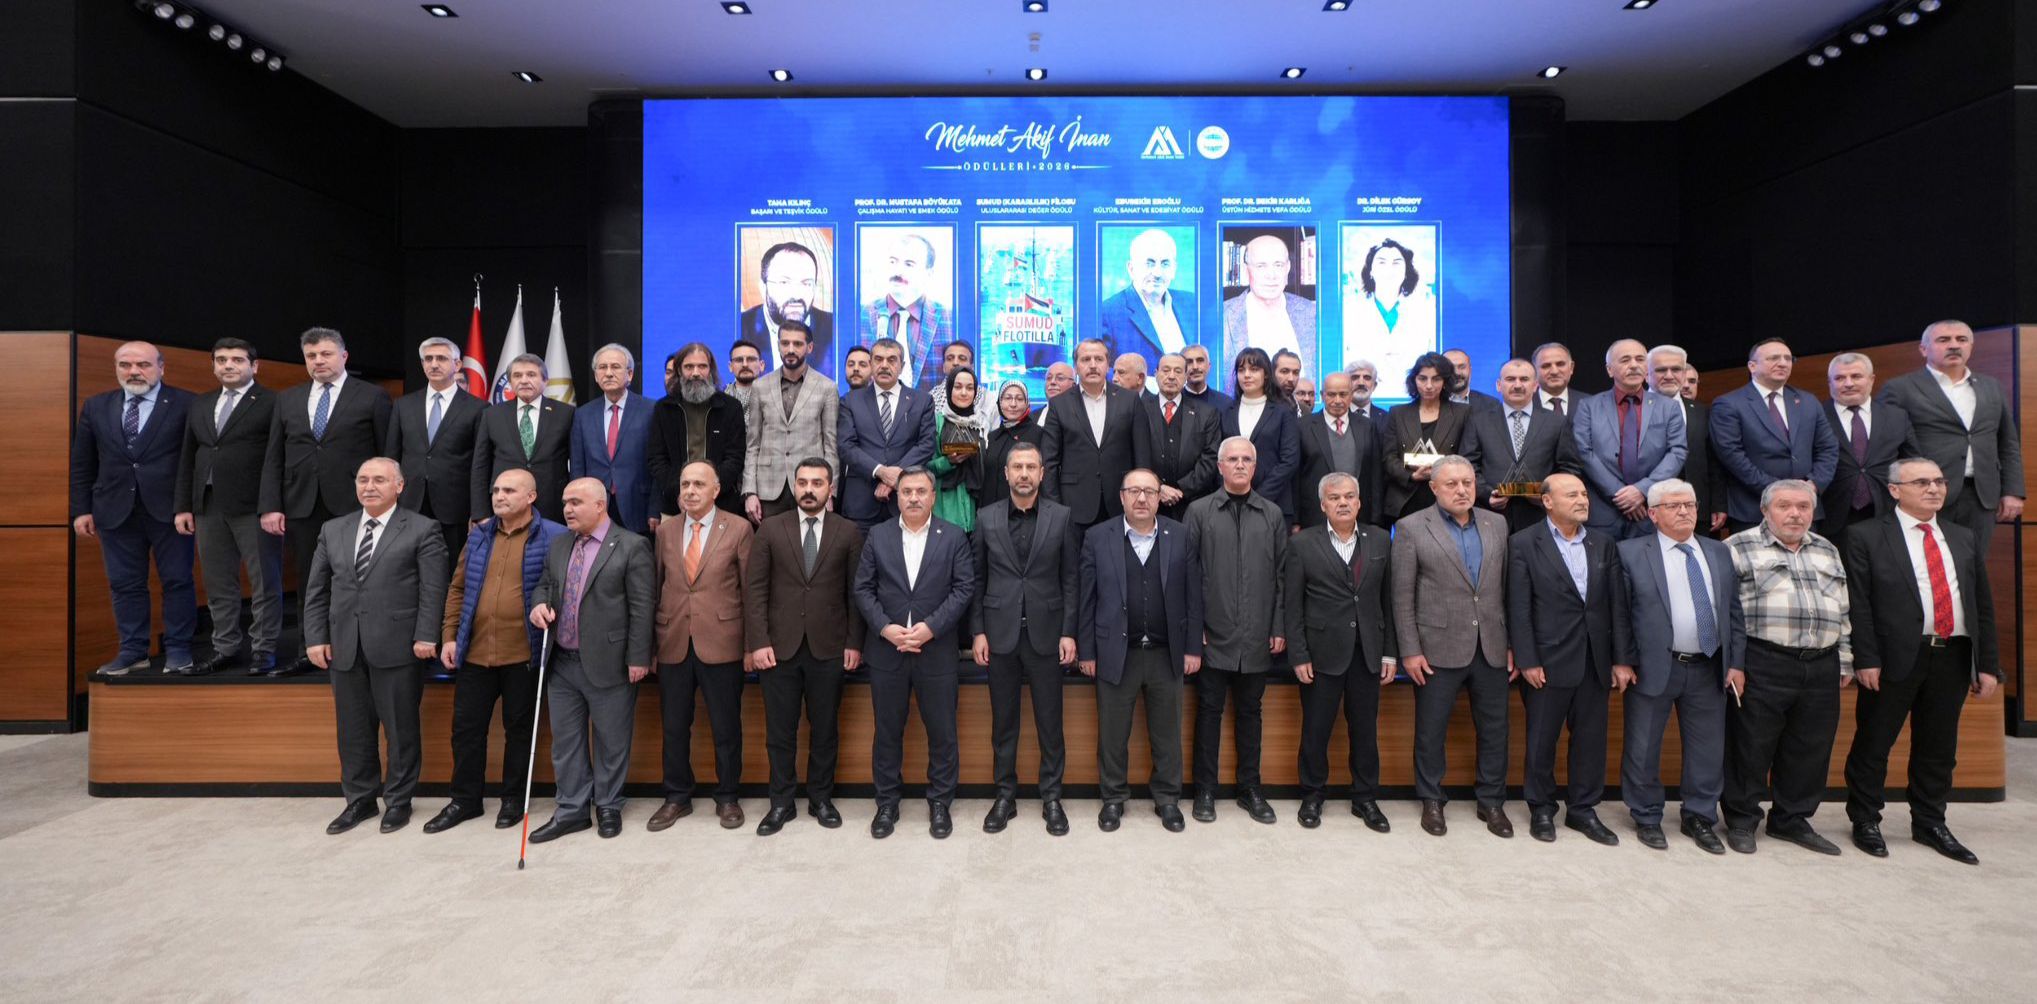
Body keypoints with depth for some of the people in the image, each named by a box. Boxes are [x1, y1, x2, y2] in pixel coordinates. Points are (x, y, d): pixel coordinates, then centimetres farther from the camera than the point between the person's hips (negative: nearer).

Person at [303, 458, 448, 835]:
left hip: (397, 646, -5)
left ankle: (399, 800, 19)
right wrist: (315, 637, 5)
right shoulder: (333, 530, 14)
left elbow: (433, 589, -7)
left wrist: (426, 637, -13)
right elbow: (316, 589, 13)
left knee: (400, 728, 5)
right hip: (344, 647, 5)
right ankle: (359, 800, 27)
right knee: (352, 728, 13)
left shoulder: (422, 530, -2)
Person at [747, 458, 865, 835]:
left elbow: (855, 592, 2)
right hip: (779, 647, 0)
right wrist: (758, 641, -8)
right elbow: (756, 589, 0)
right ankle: (782, 802, 23)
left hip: (828, 648, 0)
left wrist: (854, 643, -3)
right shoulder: (770, 529, 3)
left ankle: (821, 799, 26)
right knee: (780, 731, 8)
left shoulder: (848, 532, 2)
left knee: (825, 728, 11)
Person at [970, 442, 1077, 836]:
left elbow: (1070, 579, 0)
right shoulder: (986, 518, 3)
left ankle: (1051, 798, 21)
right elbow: (977, 579, 4)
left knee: (1050, 721, 7)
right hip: (1000, 633, 1)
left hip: (1045, 633, -1)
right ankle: (1005, 796, 23)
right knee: (1003, 721, 10)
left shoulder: (1060, 517, 0)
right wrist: (978, 631, -1)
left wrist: (1068, 632, -4)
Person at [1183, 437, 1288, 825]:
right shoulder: (1199, 511, 0)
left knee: (1250, 712, 13)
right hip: (1212, 635, -2)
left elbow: (1281, 575, 6)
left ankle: (1250, 789, 25)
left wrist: (1279, 628, 1)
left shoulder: (1272, 514, 6)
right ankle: (1205, 790, 19)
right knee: (1209, 711, 7)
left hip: (1257, 639, 2)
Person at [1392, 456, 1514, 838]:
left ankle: (1492, 802, 29)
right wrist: (1410, 651, -9)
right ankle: (1432, 801, 25)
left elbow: (1506, 587, 11)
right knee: (1430, 730, 7)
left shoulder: (1496, 524, 9)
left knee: (1494, 729, 12)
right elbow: (1403, 596, -6)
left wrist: (1512, 643, 8)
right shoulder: (1411, 528, -4)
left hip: (1491, 648, 4)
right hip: (1438, 649, -4)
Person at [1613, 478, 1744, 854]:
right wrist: (1621, 661, -7)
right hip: (1652, 667, -4)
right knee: (1643, 749, 6)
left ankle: (1700, 819, 29)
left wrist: (1736, 662, 4)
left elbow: (1734, 610, 10)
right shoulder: (1631, 553, -4)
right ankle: (1647, 818, 23)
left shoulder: (1720, 553, 10)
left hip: (1709, 669, 4)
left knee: (1709, 750, 12)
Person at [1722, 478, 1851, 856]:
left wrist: (1845, 662, 15)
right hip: (1762, 667, -6)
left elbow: (1843, 612, 21)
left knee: (1810, 750, 12)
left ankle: (1792, 820, 27)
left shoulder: (1828, 551, 18)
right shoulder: (1739, 548, -2)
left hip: (1822, 668, 6)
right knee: (1750, 747, 1)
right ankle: (1741, 820, 14)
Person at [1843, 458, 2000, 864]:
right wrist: (1866, 660, -13)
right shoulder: (1867, 538, -3)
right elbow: (1858, 604, -7)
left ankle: (1929, 824, 29)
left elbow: (1983, 605, 14)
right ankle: (1865, 822, 17)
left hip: (1953, 659, 5)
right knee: (1873, 744, 3)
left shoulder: (1966, 539, 14)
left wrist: (1989, 664, 9)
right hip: (1895, 659, -5)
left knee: (1938, 748, 15)